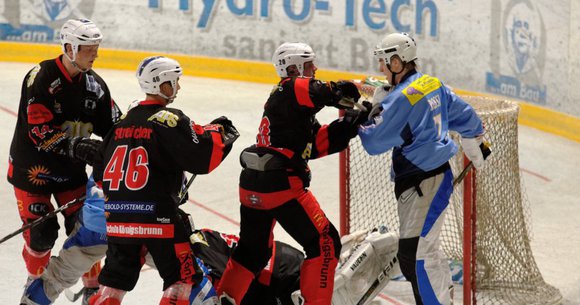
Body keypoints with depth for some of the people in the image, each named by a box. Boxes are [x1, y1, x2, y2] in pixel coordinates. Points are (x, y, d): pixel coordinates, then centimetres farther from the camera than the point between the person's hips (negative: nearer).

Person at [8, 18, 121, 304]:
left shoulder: (94, 84, -3)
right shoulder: (40, 79, -22)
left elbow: (113, 126, 1)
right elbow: (40, 132, -28)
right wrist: (76, 145, -38)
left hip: (71, 168, 5)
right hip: (32, 167, -5)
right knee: (41, 232, -4)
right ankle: (36, 278, 24)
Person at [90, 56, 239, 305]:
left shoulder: (124, 121, 14)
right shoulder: (170, 119, -10)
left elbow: (101, 171, 18)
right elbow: (200, 158, -17)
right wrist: (217, 133, -1)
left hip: (118, 217, 7)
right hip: (156, 216, -7)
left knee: (116, 278, 14)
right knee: (182, 275, 3)